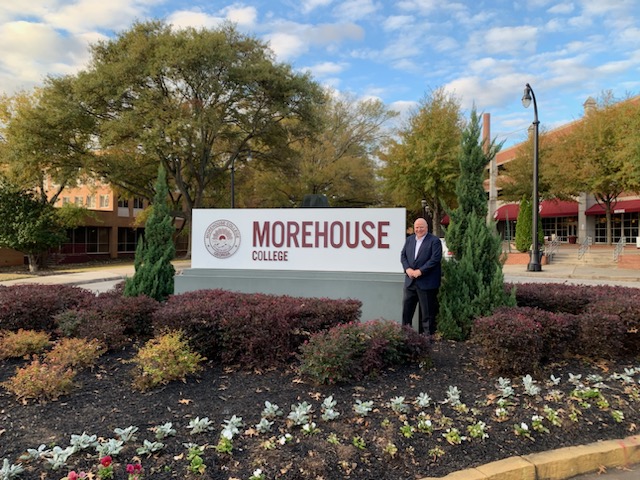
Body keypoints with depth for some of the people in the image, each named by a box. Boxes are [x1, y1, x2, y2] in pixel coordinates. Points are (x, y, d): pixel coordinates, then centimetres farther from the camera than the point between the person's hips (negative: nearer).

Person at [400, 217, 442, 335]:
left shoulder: (434, 241, -6)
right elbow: (403, 255, 10)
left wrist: (420, 271, -18)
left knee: (427, 311, 3)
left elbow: (435, 259, -14)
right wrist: (407, 269, -7)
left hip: (426, 282, -6)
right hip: (410, 281, 6)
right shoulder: (409, 239, 12)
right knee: (406, 307, 11)